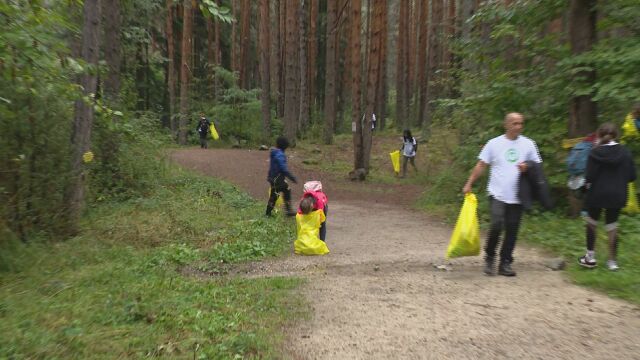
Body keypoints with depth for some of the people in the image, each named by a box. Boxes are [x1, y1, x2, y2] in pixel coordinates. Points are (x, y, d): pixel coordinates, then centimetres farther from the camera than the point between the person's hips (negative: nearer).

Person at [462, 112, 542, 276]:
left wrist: (527, 168, -11)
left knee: (512, 231, 6)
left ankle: (505, 263, 18)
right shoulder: (494, 143, 1)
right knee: (496, 225, -16)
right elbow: (481, 165, 4)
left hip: (517, 196, 2)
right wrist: (469, 184, -1)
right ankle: (489, 257, 7)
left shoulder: (528, 144, 5)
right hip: (497, 194, -2)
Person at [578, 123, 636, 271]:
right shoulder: (626, 153, -2)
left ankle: (590, 257, 19)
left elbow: (589, 176, -15)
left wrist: (589, 183, 6)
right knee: (612, 227, 11)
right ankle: (612, 261, 16)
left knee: (591, 223, 16)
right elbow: (632, 176, 1)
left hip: (597, 194, -3)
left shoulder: (596, 153, -12)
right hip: (617, 195, 3)